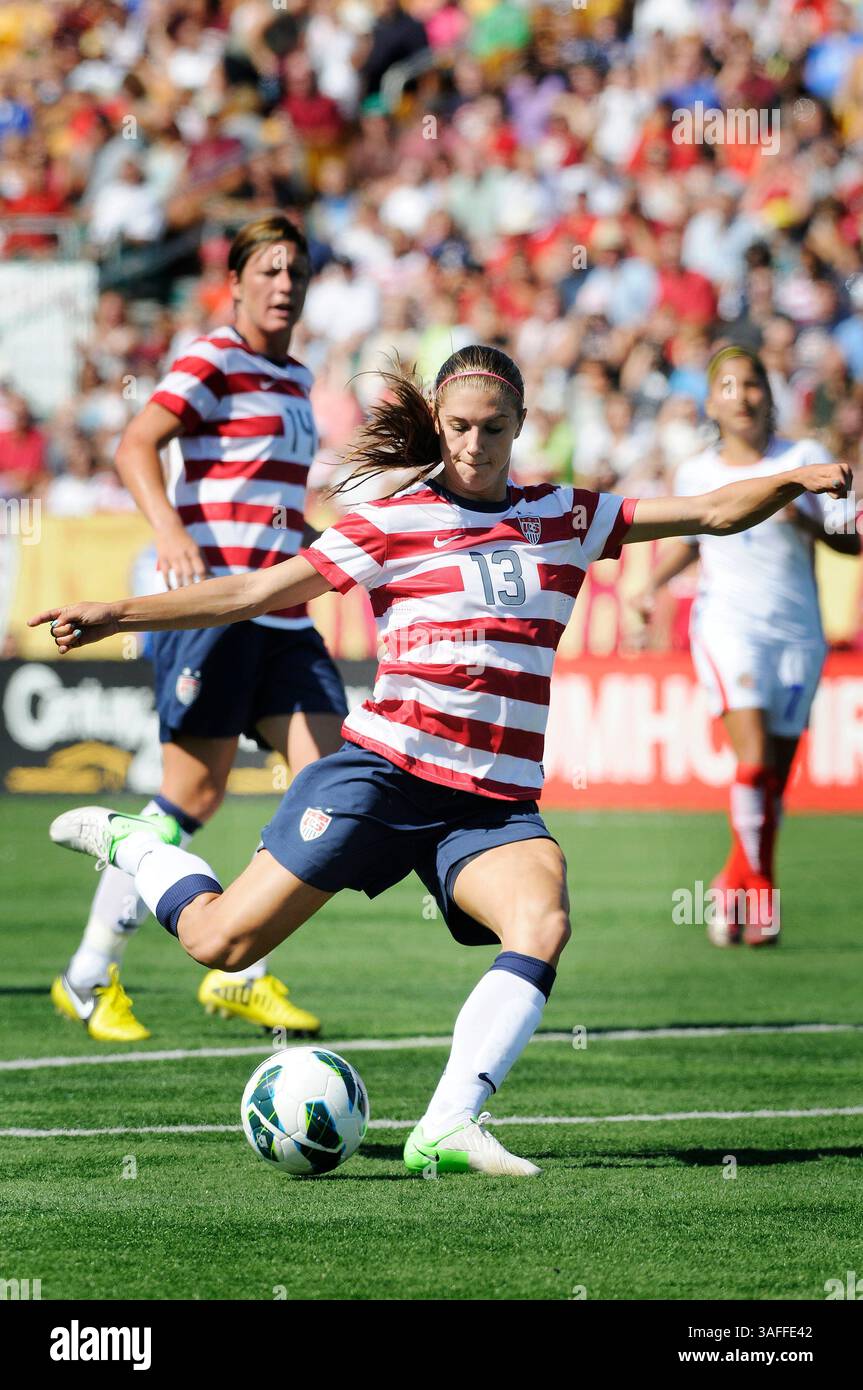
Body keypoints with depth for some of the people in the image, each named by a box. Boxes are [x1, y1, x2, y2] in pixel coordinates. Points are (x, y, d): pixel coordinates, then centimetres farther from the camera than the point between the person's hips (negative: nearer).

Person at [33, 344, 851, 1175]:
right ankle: (132, 846, 28)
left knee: (543, 924, -29)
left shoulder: (566, 519, 11)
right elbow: (253, 592, 0)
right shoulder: (394, 523, 0)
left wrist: (790, 482, -7)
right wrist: (115, 615, -6)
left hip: (496, 804, 3)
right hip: (384, 772, -3)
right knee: (221, 942, -4)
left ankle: (445, 1131, -31)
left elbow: (710, 512, 11)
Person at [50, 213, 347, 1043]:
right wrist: (169, 529, -33)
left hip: (284, 617, 8)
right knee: (194, 793, -7)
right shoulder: (212, 361, -7)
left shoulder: (295, 379, 18)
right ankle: (88, 978, 6)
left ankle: (241, 976, 6)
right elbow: (135, 447, -19)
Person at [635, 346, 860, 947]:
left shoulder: (806, 458, 3)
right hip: (728, 622, -1)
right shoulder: (696, 474, 8)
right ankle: (759, 887, -6)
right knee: (755, 758, -20)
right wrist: (655, 584, 9)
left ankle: (739, 888, 21)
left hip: (799, 630, 1)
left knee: (773, 784, 2)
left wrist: (807, 521, -20)